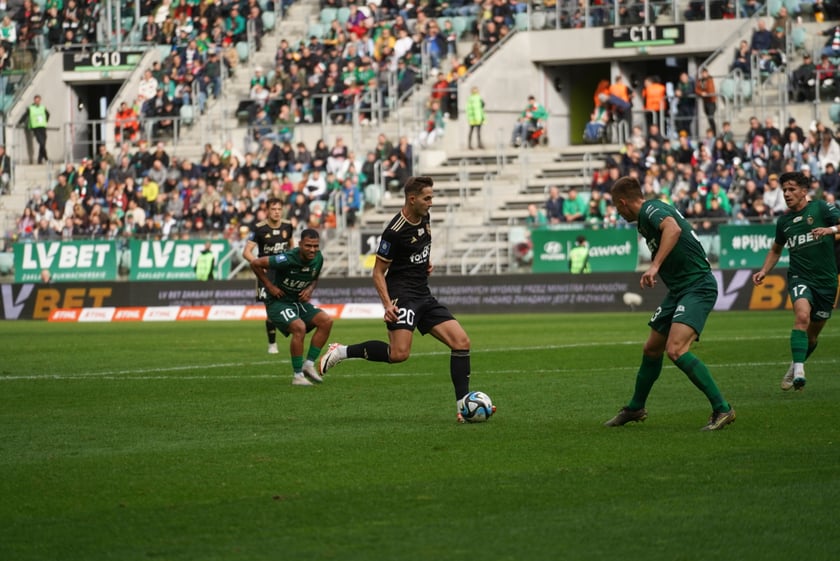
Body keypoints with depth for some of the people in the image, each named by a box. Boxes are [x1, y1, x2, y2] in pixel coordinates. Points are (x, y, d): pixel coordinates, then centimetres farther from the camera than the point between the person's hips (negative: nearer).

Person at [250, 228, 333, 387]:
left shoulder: (318, 259, -5)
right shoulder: (288, 259, -26)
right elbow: (255, 264, -20)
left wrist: (310, 289, -4)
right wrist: (269, 286, -15)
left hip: (298, 302, 7)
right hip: (278, 302, -7)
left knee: (326, 321, -11)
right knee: (299, 327, -30)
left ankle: (309, 364, -4)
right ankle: (298, 375, -19)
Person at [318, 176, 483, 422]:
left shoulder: (424, 218, 8)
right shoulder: (395, 231, -16)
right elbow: (378, 272, -12)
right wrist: (387, 304, -22)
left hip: (424, 295, 8)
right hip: (402, 294, -8)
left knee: (461, 342, -3)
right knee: (399, 353, -25)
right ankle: (342, 351, -6)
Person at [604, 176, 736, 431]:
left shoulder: (651, 209, -14)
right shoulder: (646, 217, 16)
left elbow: (673, 228, -36)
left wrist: (655, 266, -40)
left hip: (698, 287, -10)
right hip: (678, 290, 10)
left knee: (675, 349, -24)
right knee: (652, 349, 19)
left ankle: (722, 409, -20)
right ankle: (635, 409, 38)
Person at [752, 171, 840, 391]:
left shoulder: (821, 208, -3)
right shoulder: (784, 221, 9)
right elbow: (776, 249, 26)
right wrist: (764, 271, 12)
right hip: (800, 278, 1)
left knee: (813, 334, 9)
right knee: (802, 315, -29)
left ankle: (794, 369, 35)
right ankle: (799, 372, -34)